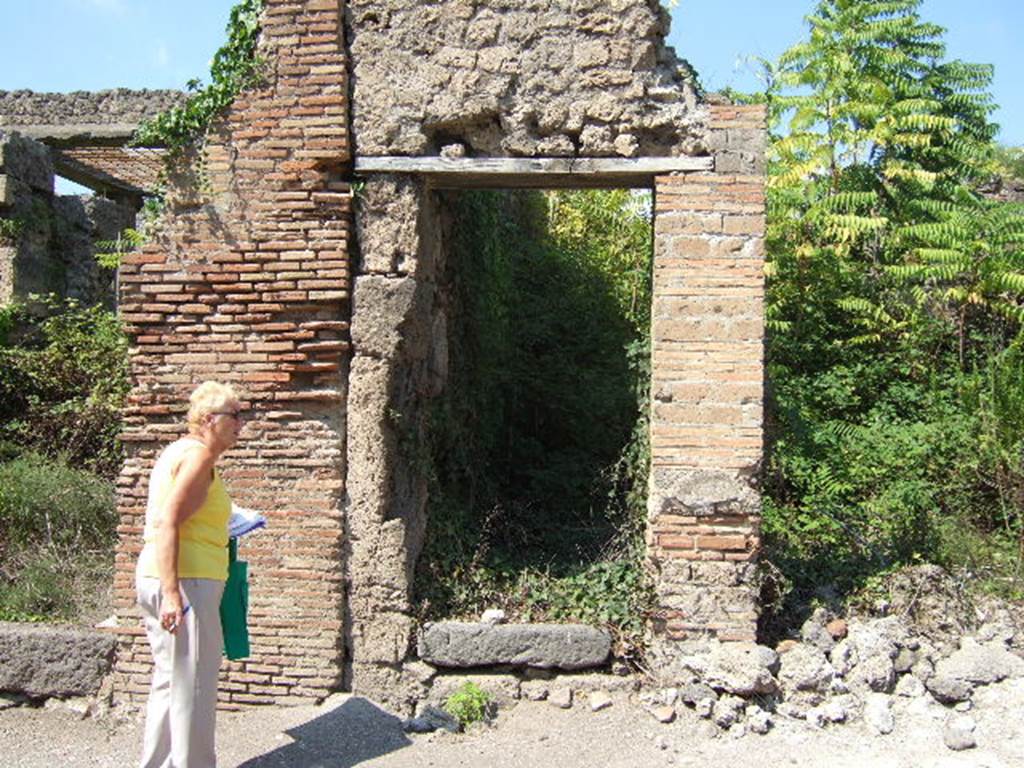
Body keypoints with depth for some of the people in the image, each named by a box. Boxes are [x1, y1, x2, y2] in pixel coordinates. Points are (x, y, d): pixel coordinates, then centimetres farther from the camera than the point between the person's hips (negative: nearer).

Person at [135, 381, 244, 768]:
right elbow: (168, 522, -22)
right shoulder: (198, 454, -12)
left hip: (160, 579, 10)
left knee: (170, 682, 18)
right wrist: (172, 592, -27)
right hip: (186, 581, -10)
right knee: (193, 687, -2)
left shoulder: (180, 450, 17)